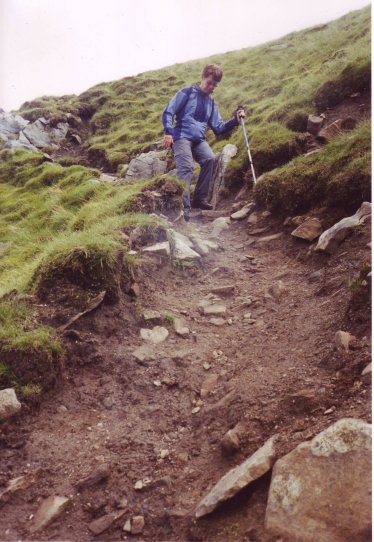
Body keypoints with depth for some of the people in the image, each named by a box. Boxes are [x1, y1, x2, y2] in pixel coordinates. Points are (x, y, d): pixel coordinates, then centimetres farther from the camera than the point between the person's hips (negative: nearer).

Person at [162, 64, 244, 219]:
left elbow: (218, 129, 13)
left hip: (199, 140, 5)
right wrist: (168, 132, -16)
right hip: (181, 137, -4)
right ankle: (183, 207, -25)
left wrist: (235, 120, -1)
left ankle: (199, 199, -12)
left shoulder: (211, 103, 19)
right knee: (186, 168, -23)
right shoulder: (187, 92, 4)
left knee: (210, 159, -22)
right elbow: (168, 112, -2)